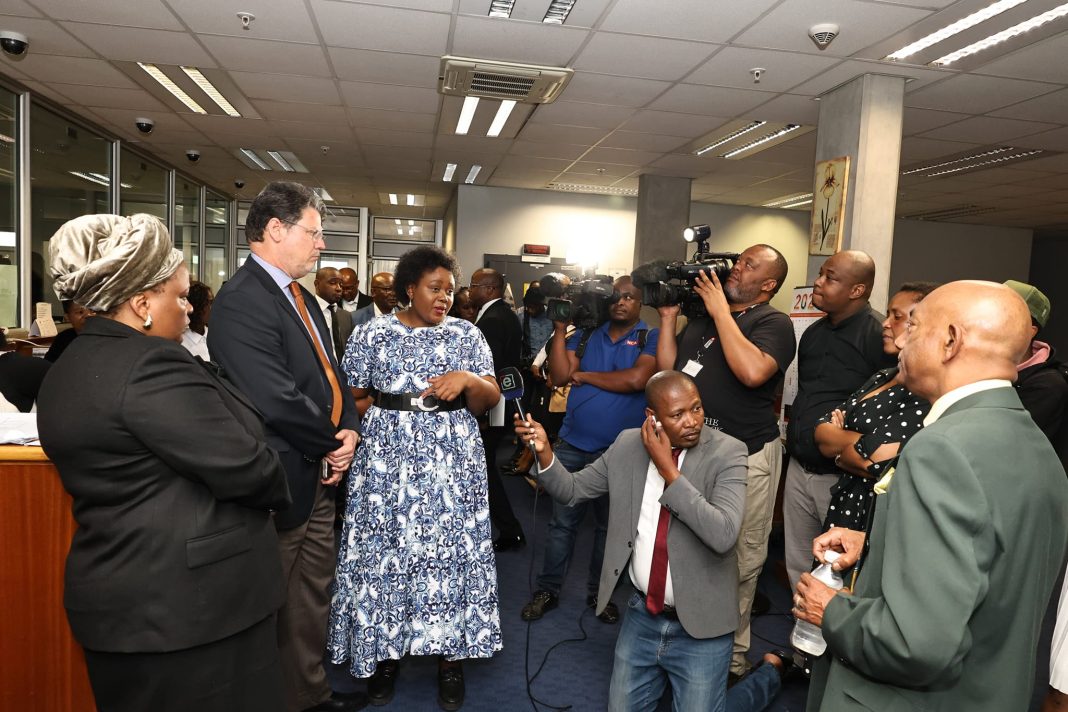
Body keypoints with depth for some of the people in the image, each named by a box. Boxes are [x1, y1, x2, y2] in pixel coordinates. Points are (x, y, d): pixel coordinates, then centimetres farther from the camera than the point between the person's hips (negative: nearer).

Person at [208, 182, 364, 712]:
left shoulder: (302, 298, 12)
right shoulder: (243, 300, -19)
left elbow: (330, 375, 15)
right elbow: (276, 400, -27)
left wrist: (349, 430, -3)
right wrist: (333, 444, -13)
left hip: (319, 477, 9)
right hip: (282, 483, -9)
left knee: (314, 595, 20)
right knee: (276, 607, 9)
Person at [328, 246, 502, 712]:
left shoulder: (467, 335, 4)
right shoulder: (374, 334, 2)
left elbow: (489, 401, 2)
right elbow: (348, 395, 6)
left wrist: (467, 379, -17)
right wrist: (382, 421, -6)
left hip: (451, 461, 0)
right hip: (387, 459, 0)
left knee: (450, 549, 3)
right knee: (385, 549, 5)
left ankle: (451, 655, 18)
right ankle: (384, 649, 23)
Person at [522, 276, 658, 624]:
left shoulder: (651, 338, -4)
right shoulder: (586, 333, 6)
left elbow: (636, 379, -21)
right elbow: (560, 376, -4)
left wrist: (584, 376, -10)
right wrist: (560, 329, -11)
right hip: (572, 445, 2)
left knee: (610, 527, 15)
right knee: (562, 522, 10)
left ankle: (599, 593, 32)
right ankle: (547, 590, 24)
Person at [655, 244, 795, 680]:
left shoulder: (773, 323, -6)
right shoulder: (701, 315, 14)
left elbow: (752, 371, -26)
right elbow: (667, 369, 12)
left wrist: (721, 310, -18)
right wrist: (668, 318, 3)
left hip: (747, 455, -6)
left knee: (740, 560, 7)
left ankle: (731, 653, 25)